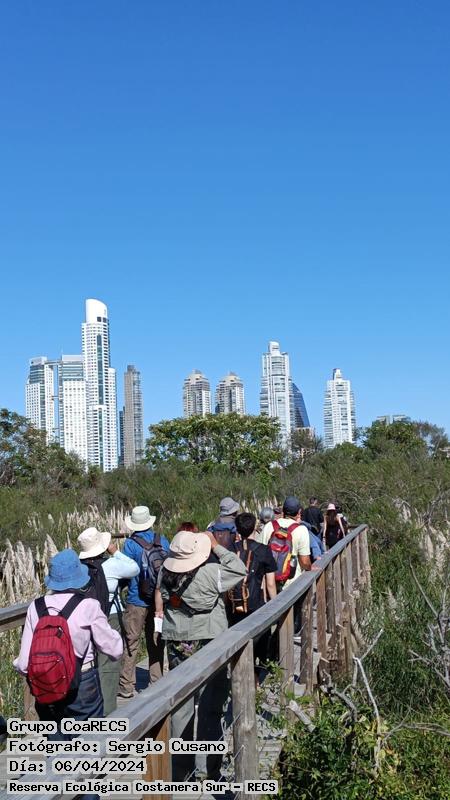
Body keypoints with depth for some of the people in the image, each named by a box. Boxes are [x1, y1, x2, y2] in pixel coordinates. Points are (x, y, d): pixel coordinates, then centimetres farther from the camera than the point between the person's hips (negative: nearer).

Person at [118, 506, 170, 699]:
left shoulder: (130, 544, -13)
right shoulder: (162, 541, 0)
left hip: (136, 601, -4)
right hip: (159, 600, 4)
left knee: (131, 643, 4)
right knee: (156, 643, 13)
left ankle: (126, 688, 7)